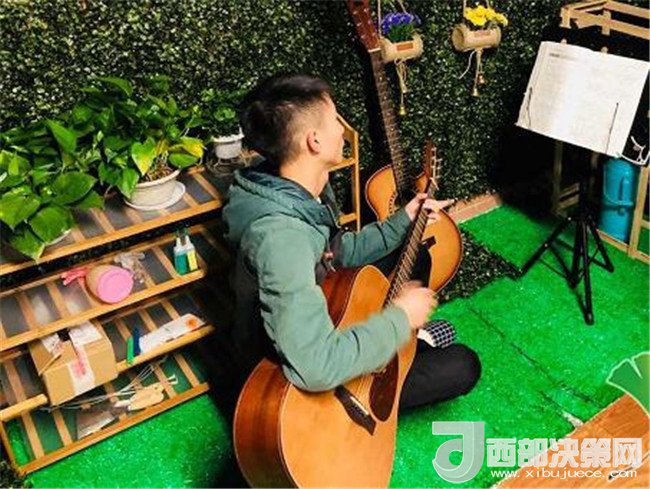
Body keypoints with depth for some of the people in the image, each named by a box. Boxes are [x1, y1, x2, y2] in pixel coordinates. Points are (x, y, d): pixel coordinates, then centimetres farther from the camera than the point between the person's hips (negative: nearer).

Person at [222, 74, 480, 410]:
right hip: (296, 387, -9)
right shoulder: (280, 234, -38)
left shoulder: (305, 193, -9)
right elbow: (317, 369, -44)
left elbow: (339, 252, 11)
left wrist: (404, 221, 4)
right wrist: (400, 317, -31)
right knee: (463, 366, -5)